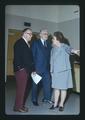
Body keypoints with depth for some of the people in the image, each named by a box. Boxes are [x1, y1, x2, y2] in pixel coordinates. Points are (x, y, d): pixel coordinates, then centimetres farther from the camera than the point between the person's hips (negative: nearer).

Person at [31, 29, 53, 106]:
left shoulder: (49, 44, 12)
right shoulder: (35, 43, -3)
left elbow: (50, 55, 11)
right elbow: (32, 55, -6)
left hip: (46, 68, 5)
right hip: (37, 67, -4)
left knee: (47, 83, 7)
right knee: (35, 84, 8)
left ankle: (47, 98, 22)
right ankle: (34, 99, 22)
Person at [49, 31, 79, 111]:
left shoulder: (64, 46, -12)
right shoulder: (53, 49, 7)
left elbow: (69, 49, -35)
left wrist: (73, 51, -56)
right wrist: (51, 70, 15)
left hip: (64, 70, -5)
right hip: (55, 71, 5)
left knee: (63, 88, 6)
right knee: (56, 88, 10)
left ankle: (61, 104, 20)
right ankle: (55, 104, 23)